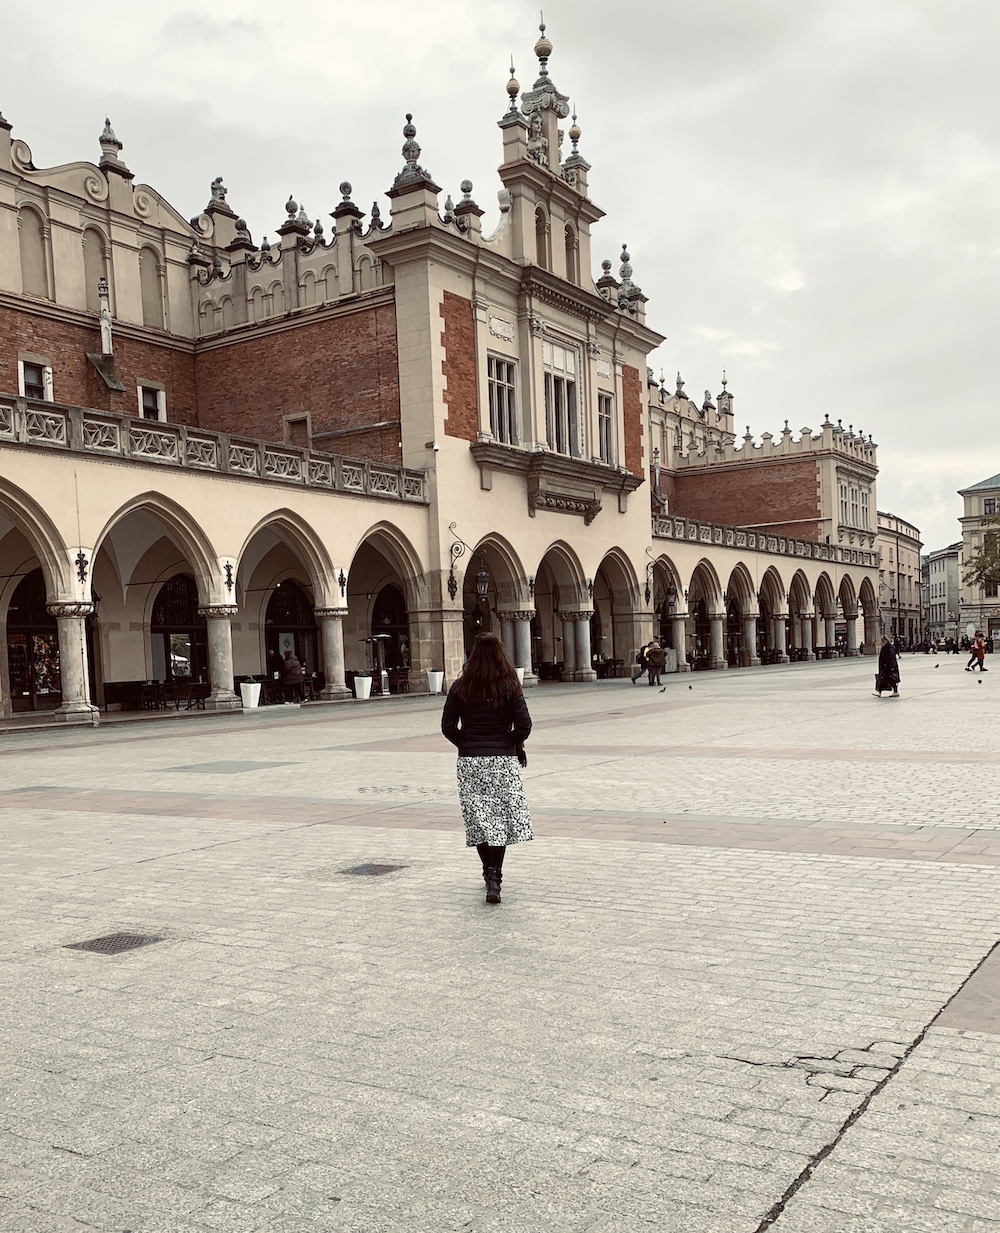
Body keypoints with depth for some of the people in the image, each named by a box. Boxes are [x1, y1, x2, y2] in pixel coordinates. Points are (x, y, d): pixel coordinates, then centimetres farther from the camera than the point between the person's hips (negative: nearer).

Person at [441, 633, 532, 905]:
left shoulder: (460, 687, -1)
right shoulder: (509, 686, -5)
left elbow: (448, 726, -1)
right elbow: (524, 725, -9)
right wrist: (513, 744, 10)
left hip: (469, 761, 2)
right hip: (503, 760, -1)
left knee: (478, 819, 11)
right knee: (501, 817, 3)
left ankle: (490, 873, 22)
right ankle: (495, 875, -10)